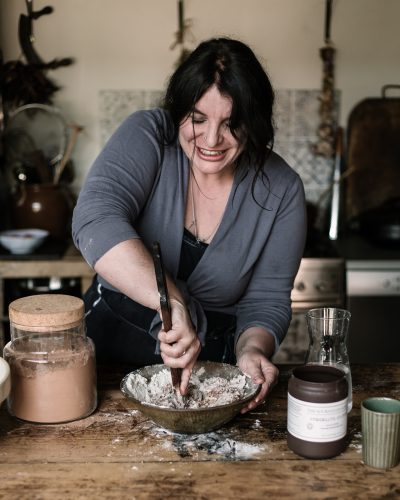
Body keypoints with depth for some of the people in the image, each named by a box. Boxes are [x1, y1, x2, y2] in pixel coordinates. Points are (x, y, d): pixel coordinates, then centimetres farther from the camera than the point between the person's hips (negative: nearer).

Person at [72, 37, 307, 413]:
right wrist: (172, 302, -40)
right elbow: (95, 219, -30)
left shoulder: (281, 190, -7)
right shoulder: (147, 135, -13)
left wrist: (252, 348, -25)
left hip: (211, 359, 3)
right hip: (111, 340, -2)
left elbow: (266, 300, -3)